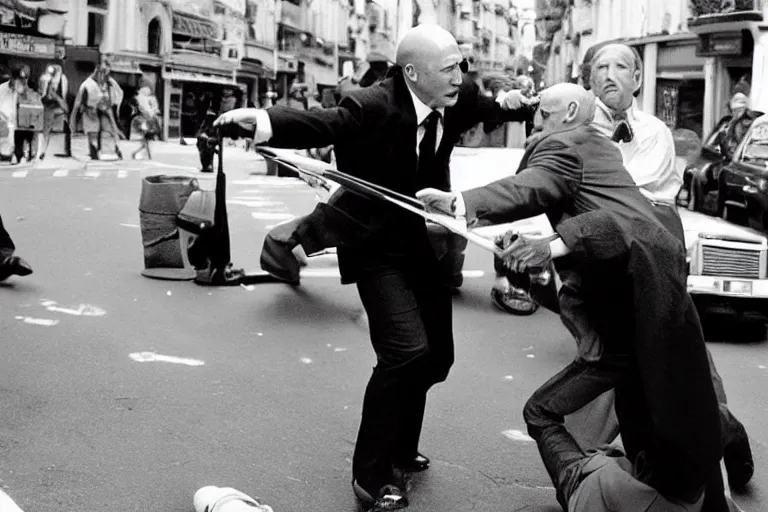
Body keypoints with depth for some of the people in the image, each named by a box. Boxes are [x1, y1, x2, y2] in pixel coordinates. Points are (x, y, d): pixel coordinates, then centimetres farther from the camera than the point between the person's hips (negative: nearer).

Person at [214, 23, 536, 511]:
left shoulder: (455, 102, -6)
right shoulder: (373, 106, -25)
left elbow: (488, 108, 13)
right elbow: (323, 123, -38)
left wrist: (511, 102, -11)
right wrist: (264, 120, -57)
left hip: (425, 242, 8)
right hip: (378, 246, -7)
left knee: (436, 355, 14)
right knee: (406, 351, -20)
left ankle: (400, 446, 38)